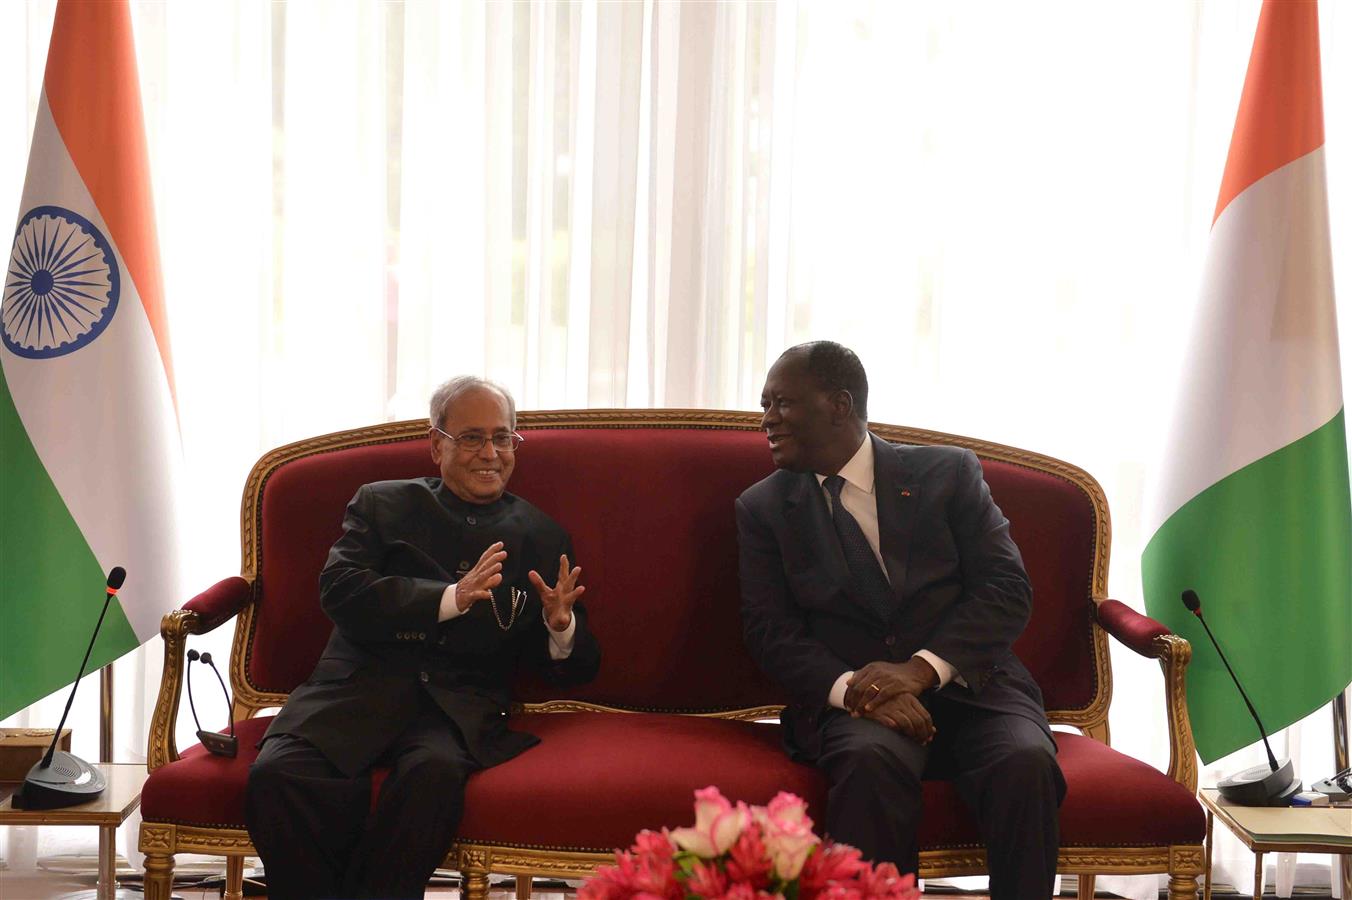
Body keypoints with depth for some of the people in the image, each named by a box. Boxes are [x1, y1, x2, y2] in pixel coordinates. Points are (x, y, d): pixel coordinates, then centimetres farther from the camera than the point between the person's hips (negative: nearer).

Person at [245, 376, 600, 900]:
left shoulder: (542, 539, 19)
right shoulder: (382, 505, 18)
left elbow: (575, 670, 17)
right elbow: (339, 592, -2)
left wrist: (560, 626, -7)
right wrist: (452, 598, -13)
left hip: (456, 705, 0)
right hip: (360, 690, 1)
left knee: (434, 772, -36)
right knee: (275, 774, -30)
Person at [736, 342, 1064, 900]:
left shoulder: (949, 473, 7)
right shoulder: (763, 508, 11)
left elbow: (1007, 590, -1)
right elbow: (770, 631, 2)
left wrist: (923, 667, -17)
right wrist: (850, 687, -17)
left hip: (968, 687, 0)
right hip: (852, 700, 0)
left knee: (1024, 763, -31)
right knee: (871, 759, -35)